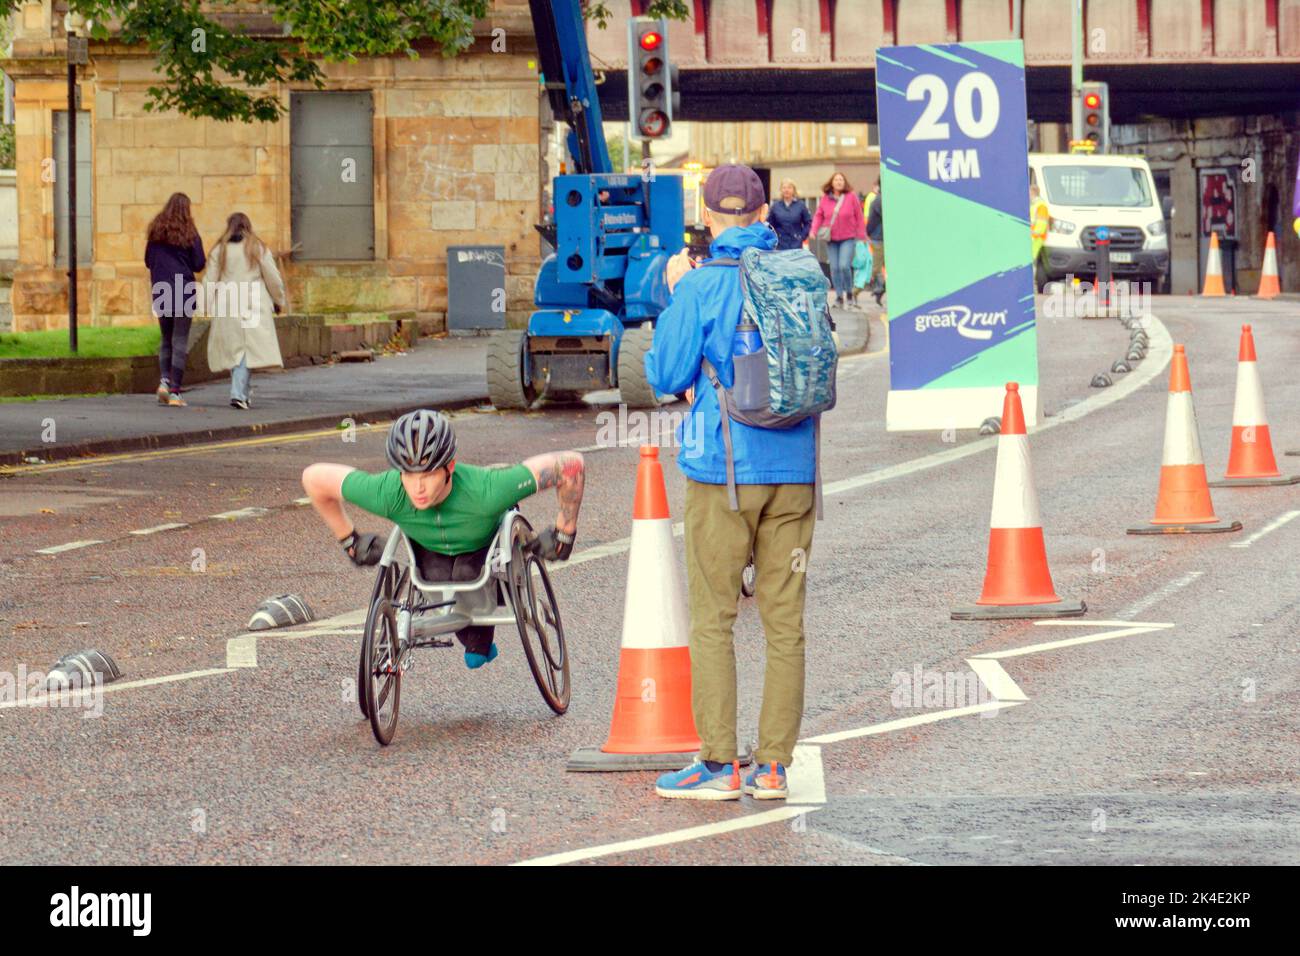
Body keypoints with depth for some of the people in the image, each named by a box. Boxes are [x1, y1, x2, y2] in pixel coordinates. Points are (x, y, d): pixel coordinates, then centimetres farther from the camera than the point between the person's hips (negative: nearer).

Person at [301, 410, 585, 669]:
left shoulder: (485, 491, -45)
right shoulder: (385, 494, -39)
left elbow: (571, 464, -38)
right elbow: (314, 478, -22)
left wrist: (563, 535, -25)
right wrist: (349, 540, -11)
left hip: (486, 545, -2)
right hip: (430, 548, 2)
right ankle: (474, 641, 12)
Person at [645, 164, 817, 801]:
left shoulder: (700, 287, -9)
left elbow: (665, 376, -5)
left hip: (723, 472, -4)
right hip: (794, 469, 4)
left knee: (711, 621, 3)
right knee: (784, 622, 6)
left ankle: (719, 764, 0)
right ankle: (773, 765, 7)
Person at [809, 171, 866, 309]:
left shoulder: (851, 197, -3)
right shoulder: (825, 199, 3)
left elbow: (859, 217, 1)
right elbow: (819, 215, 8)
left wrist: (861, 235, -1)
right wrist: (814, 229, -8)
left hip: (848, 238, -3)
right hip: (831, 240, 3)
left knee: (844, 266, -15)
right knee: (835, 268, 3)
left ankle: (848, 292, 6)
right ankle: (840, 296, 13)